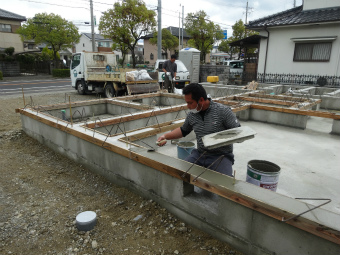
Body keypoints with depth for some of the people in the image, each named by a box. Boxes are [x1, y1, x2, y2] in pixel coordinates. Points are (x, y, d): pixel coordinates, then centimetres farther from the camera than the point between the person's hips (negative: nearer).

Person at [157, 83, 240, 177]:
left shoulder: (223, 111, -11)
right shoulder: (191, 115, 5)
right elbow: (183, 130, 23)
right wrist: (166, 136, 13)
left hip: (221, 156, -4)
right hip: (199, 154, 5)